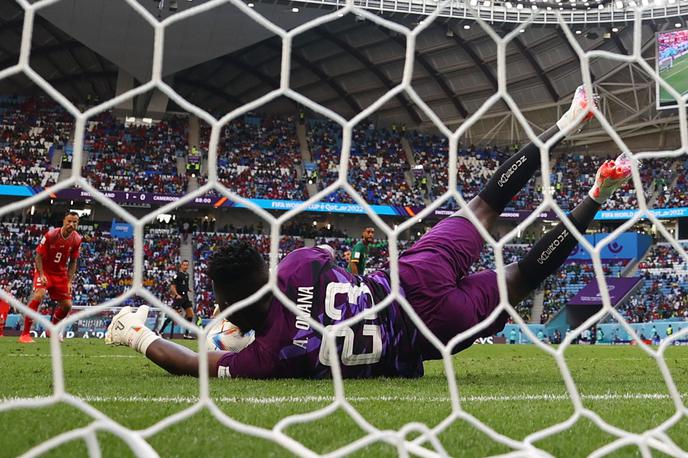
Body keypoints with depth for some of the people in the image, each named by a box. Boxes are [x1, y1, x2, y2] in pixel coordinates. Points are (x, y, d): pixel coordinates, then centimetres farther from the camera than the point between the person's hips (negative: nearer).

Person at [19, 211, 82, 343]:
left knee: (67, 305, 3)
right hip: (45, 270, -5)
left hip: (61, 273, 5)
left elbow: (73, 262, 3)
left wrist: (70, 281, -5)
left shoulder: (77, 240, -8)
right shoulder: (50, 235, -20)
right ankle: (25, 334, -25)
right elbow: (38, 256, -13)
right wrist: (41, 275, -24)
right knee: (39, 295, -29)